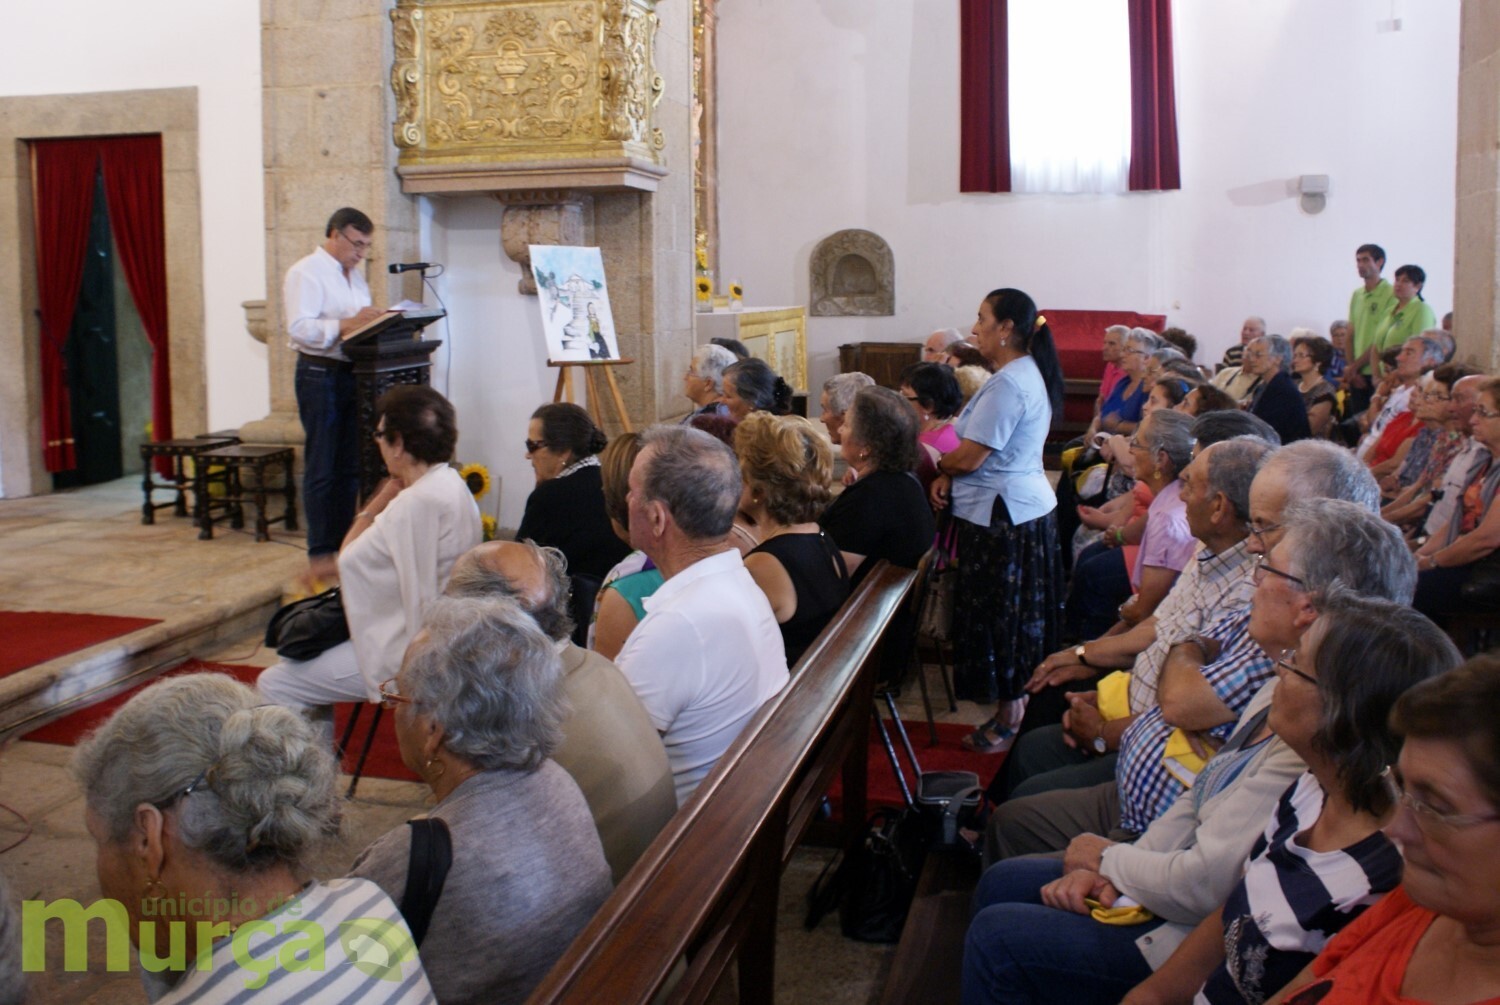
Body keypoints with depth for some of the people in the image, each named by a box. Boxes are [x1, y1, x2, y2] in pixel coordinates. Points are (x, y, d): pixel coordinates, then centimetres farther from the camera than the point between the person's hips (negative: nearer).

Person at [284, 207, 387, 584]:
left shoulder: (355, 275, 18)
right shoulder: (305, 273, -8)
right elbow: (299, 327, -19)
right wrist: (345, 326, -28)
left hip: (352, 373, 8)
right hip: (320, 374, -8)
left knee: (349, 467, 11)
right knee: (321, 470, -3)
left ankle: (341, 545, 20)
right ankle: (319, 555, 2)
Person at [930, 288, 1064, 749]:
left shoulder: (1008, 383, -22)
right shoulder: (1030, 373, 12)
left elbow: (970, 456, -21)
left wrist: (935, 467, 0)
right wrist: (947, 478, 2)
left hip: (1003, 515, -10)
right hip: (1027, 507, 10)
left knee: (999, 615, 2)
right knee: (1020, 616, 16)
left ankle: (1010, 717, 13)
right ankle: (1019, 704, 27)